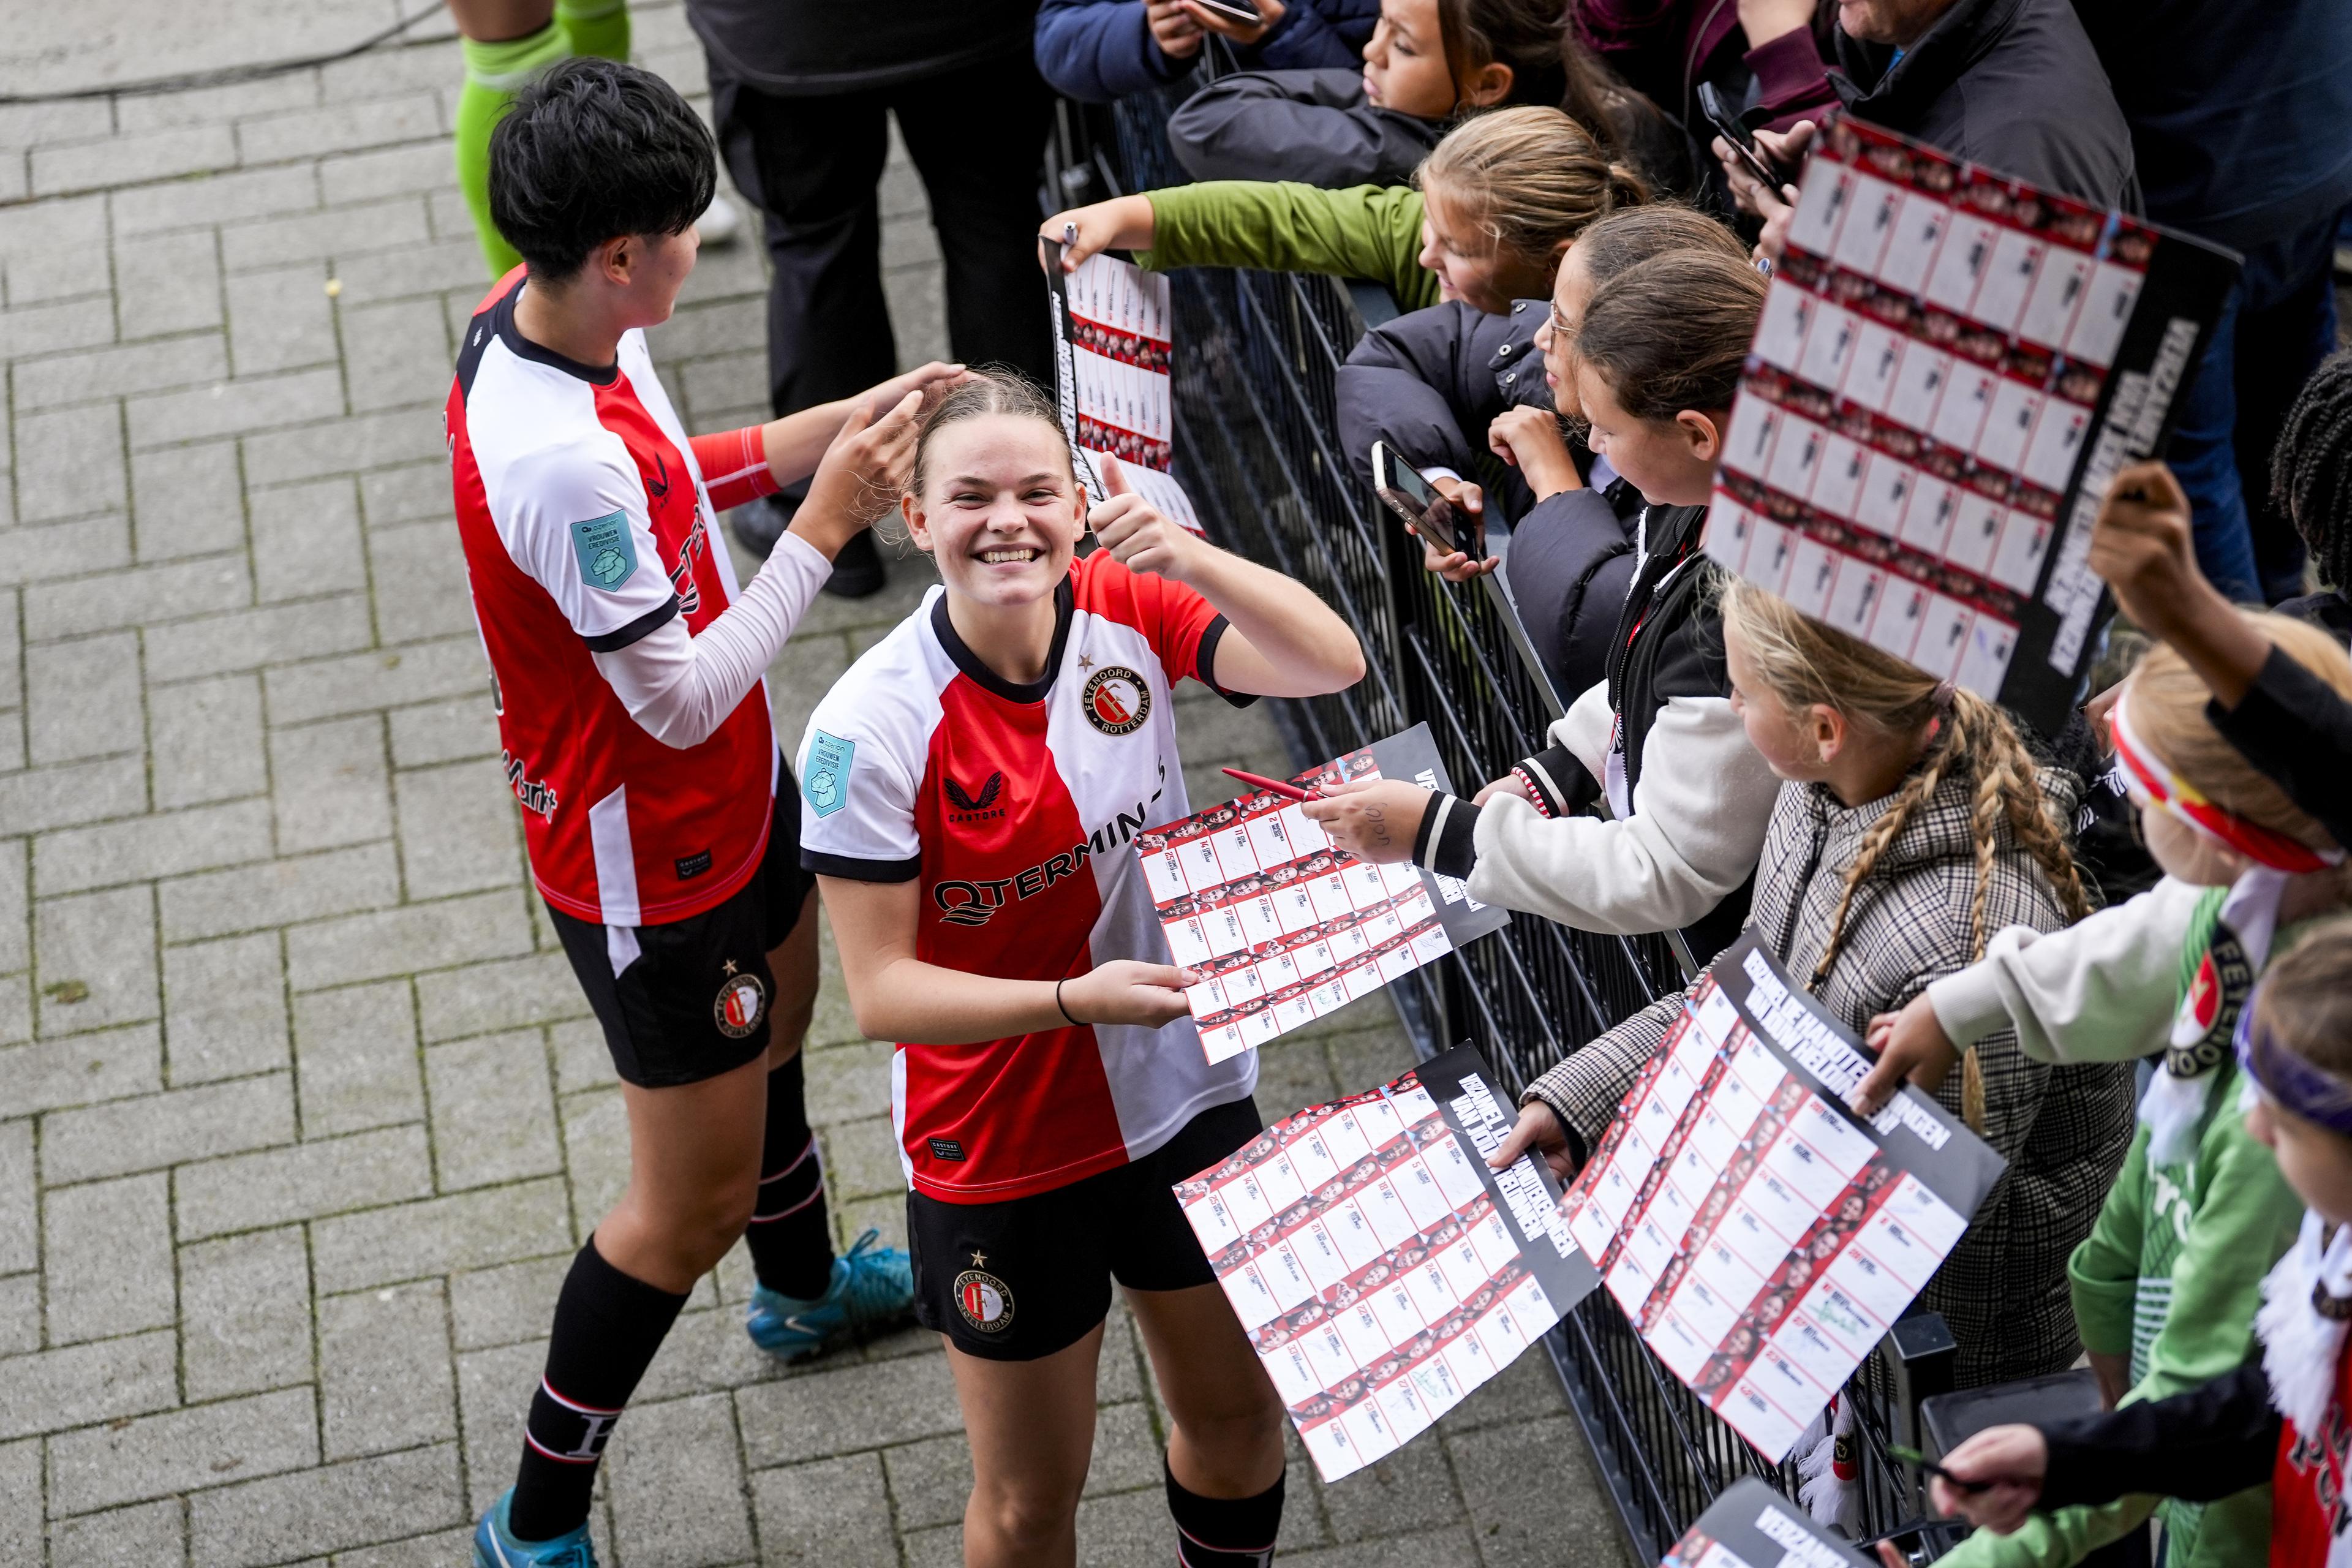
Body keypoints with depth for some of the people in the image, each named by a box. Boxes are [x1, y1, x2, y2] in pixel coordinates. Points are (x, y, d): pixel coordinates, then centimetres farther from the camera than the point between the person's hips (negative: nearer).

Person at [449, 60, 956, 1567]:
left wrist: (834, 427, -2)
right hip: (647, 855, -10)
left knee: (777, 1024, 33)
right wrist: (824, 529, -25)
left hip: (732, 796, 10)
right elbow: (682, 700, -30)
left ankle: (806, 1288, 64)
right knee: (696, 1199, 5)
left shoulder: (556, 318, -9)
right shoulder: (558, 464, -39)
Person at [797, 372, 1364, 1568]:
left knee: (1236, 1413, 23)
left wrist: (1187, 556, -38)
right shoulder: (873, 726, -22)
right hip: (1000, 1150, -3)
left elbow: (1332, 666, -23)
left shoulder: (1127, 608, -12)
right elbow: (881, 991, -20)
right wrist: (1077, 998, -32)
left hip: (1187, 1098, 4)